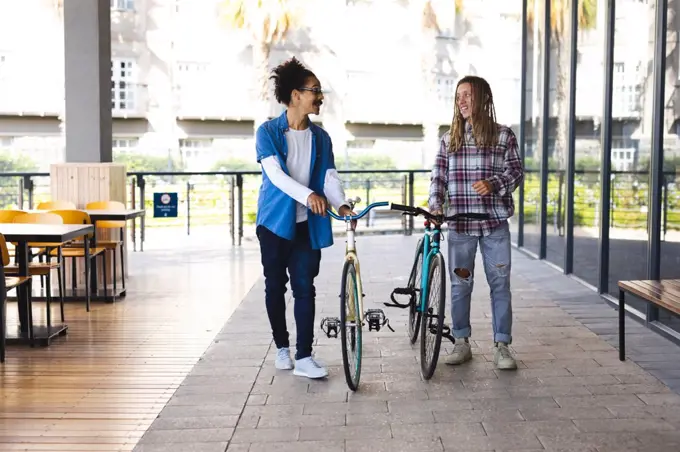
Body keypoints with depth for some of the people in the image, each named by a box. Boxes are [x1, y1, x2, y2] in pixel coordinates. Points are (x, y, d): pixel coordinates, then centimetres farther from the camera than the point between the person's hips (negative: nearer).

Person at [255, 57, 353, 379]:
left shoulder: (320, 137, 6)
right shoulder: (268, 132, -5)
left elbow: (329, 176, -2)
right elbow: (275, 174, -19)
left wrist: (340, 203, -23)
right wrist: (308, 195, -35)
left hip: (307, 224, 2)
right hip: (275, 221, -2)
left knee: (305, 287, -3)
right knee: (275, 285, 8)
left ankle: (304, 357, 0)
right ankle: (282, 347, 25)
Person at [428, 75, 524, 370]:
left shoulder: (503, 136, 2)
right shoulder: (449, 139, 8)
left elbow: (516, 173, 0)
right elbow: (438, 177, 6)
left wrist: (493, 184, -19)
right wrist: (435, 206, -10)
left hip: (495, 223, -2)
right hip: (460, 224, 2)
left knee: (500, 283, 1)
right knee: (460, 284, 7)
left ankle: (501, 346, 10)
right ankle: (461, 343, 18)